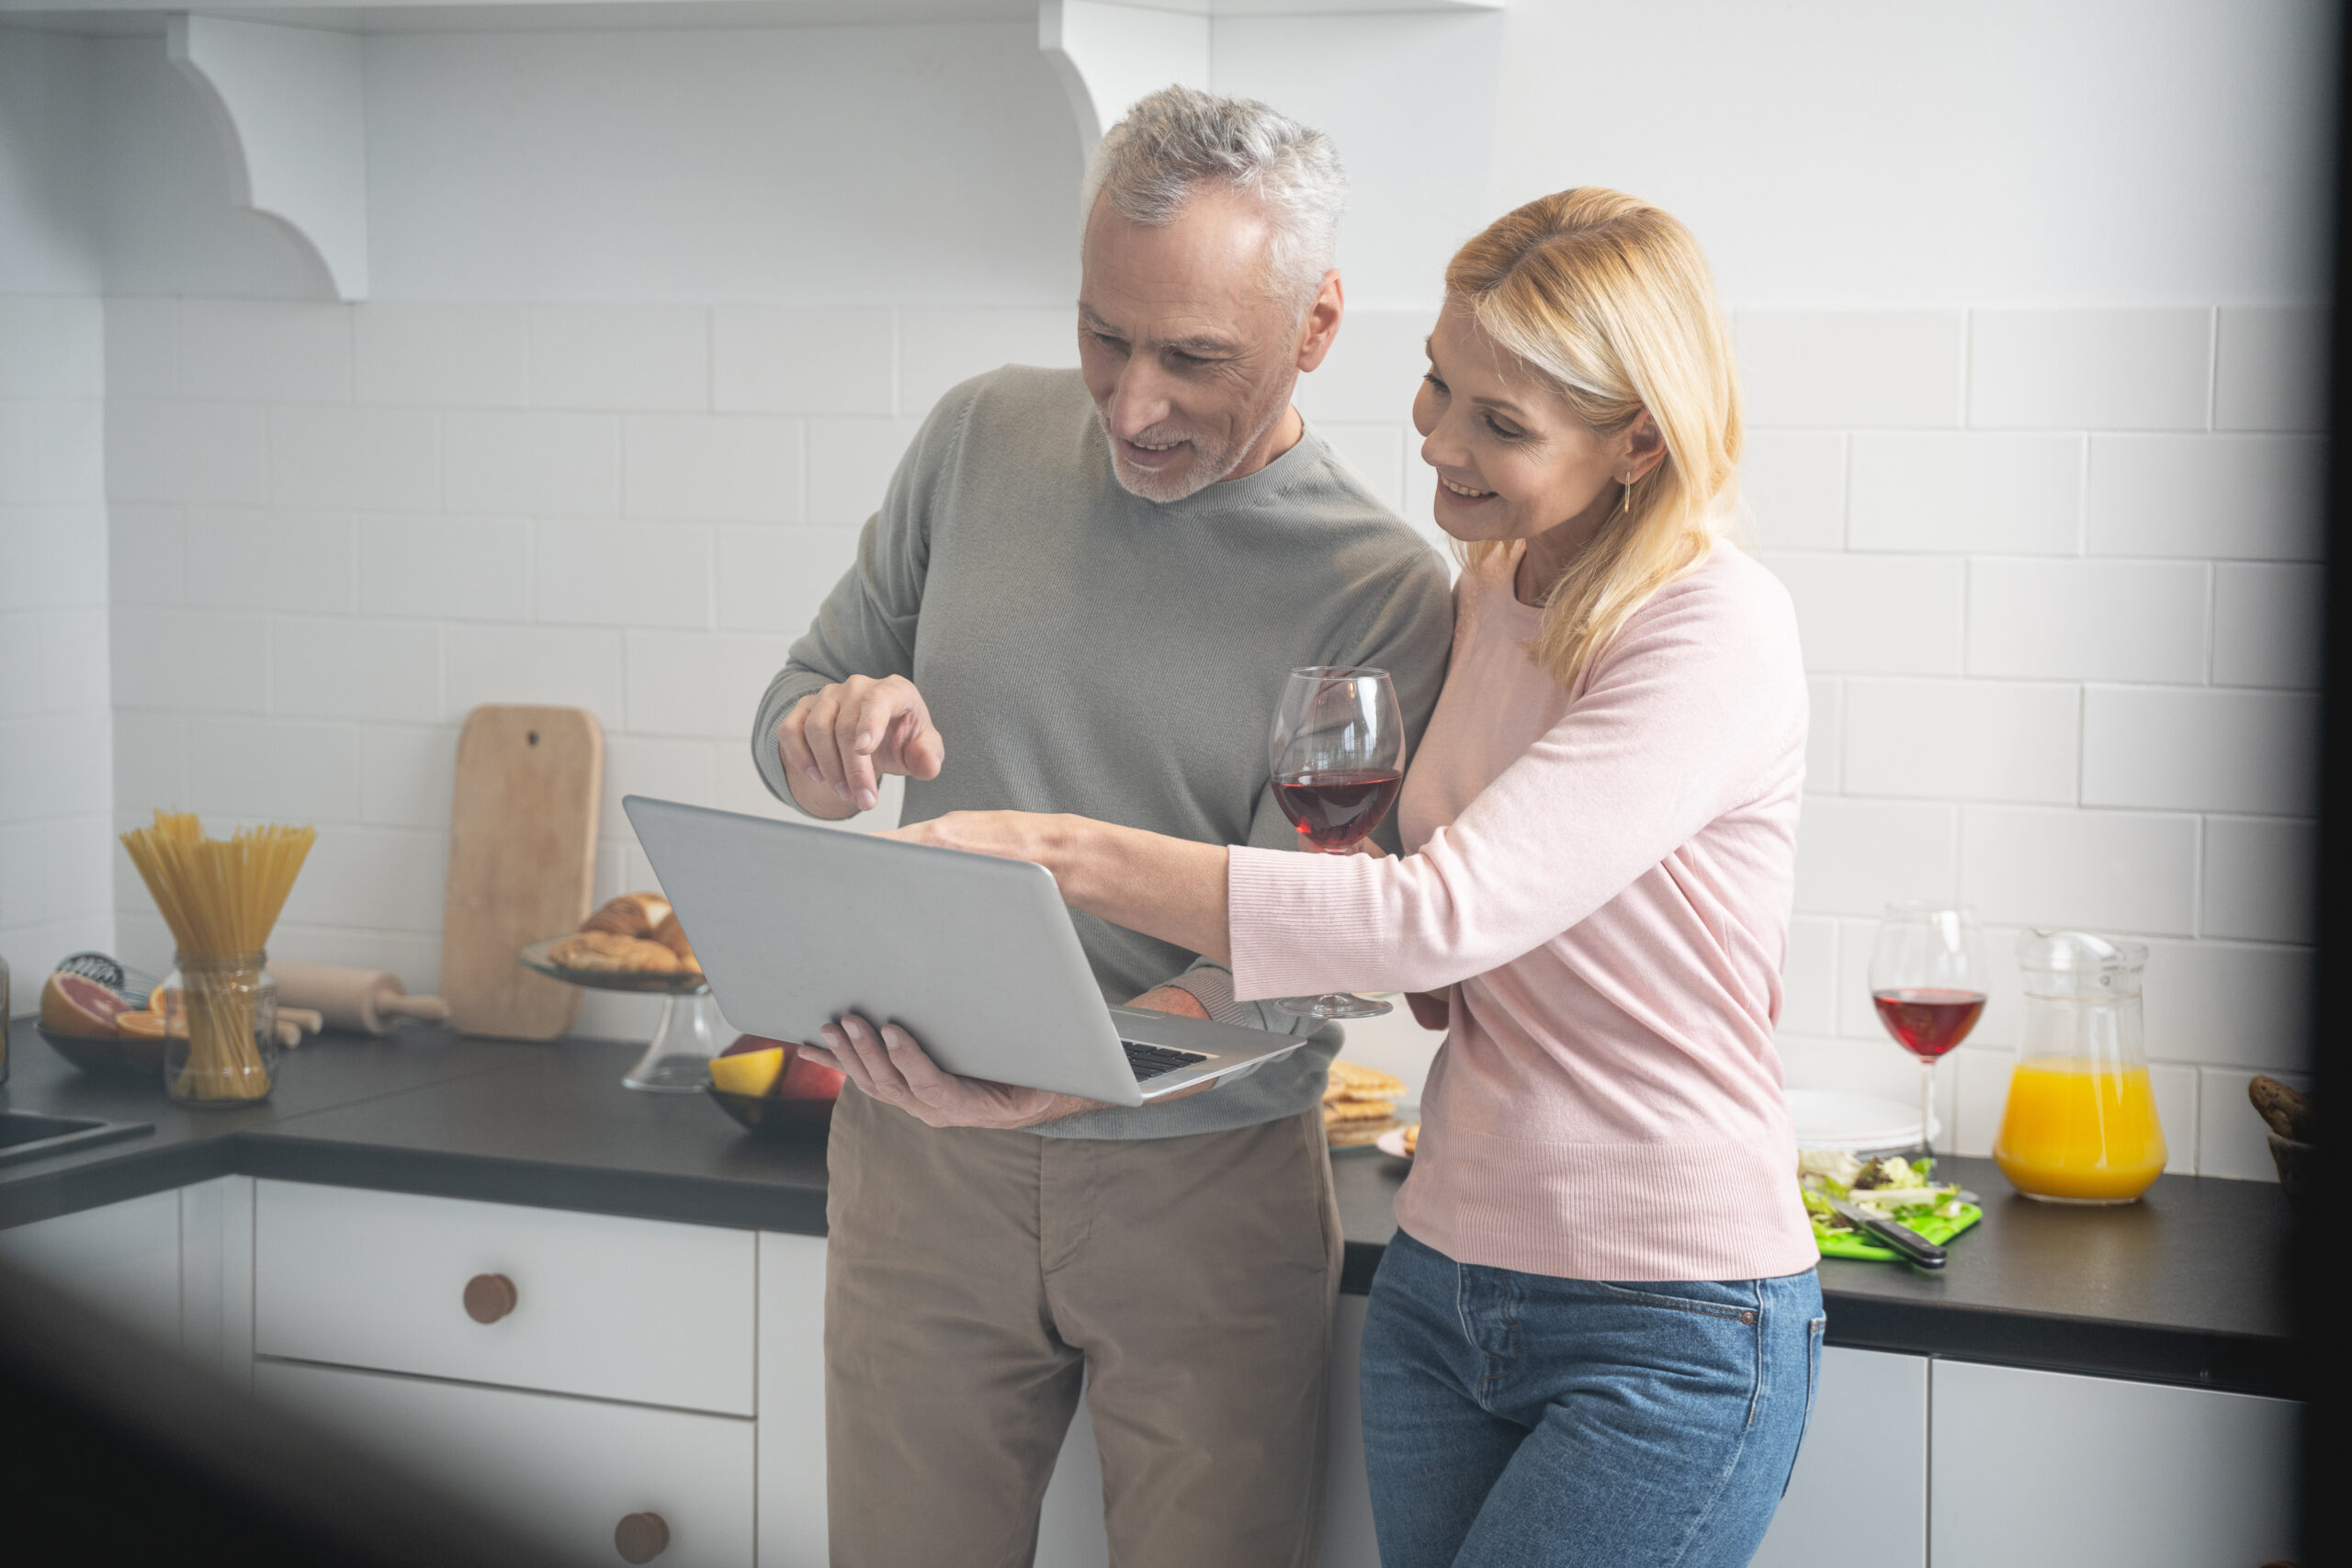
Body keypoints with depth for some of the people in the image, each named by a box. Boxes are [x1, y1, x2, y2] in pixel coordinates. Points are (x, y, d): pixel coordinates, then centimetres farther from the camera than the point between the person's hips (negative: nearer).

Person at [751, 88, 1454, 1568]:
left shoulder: (1386, 596, -12)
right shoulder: (985, 438, 0)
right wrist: (832, 740, -17)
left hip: (1206, 1188, -3)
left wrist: (1063, 1080, -32)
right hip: (921, 1164, 3)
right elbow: (793, 707, 9)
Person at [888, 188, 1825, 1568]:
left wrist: (1074, 858, -27)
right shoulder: (1488, 599, 8)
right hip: (1443, 1284, 7)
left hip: (1670, 1333, -7)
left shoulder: (1717, 631, -17)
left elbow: (1453, 915, -27)